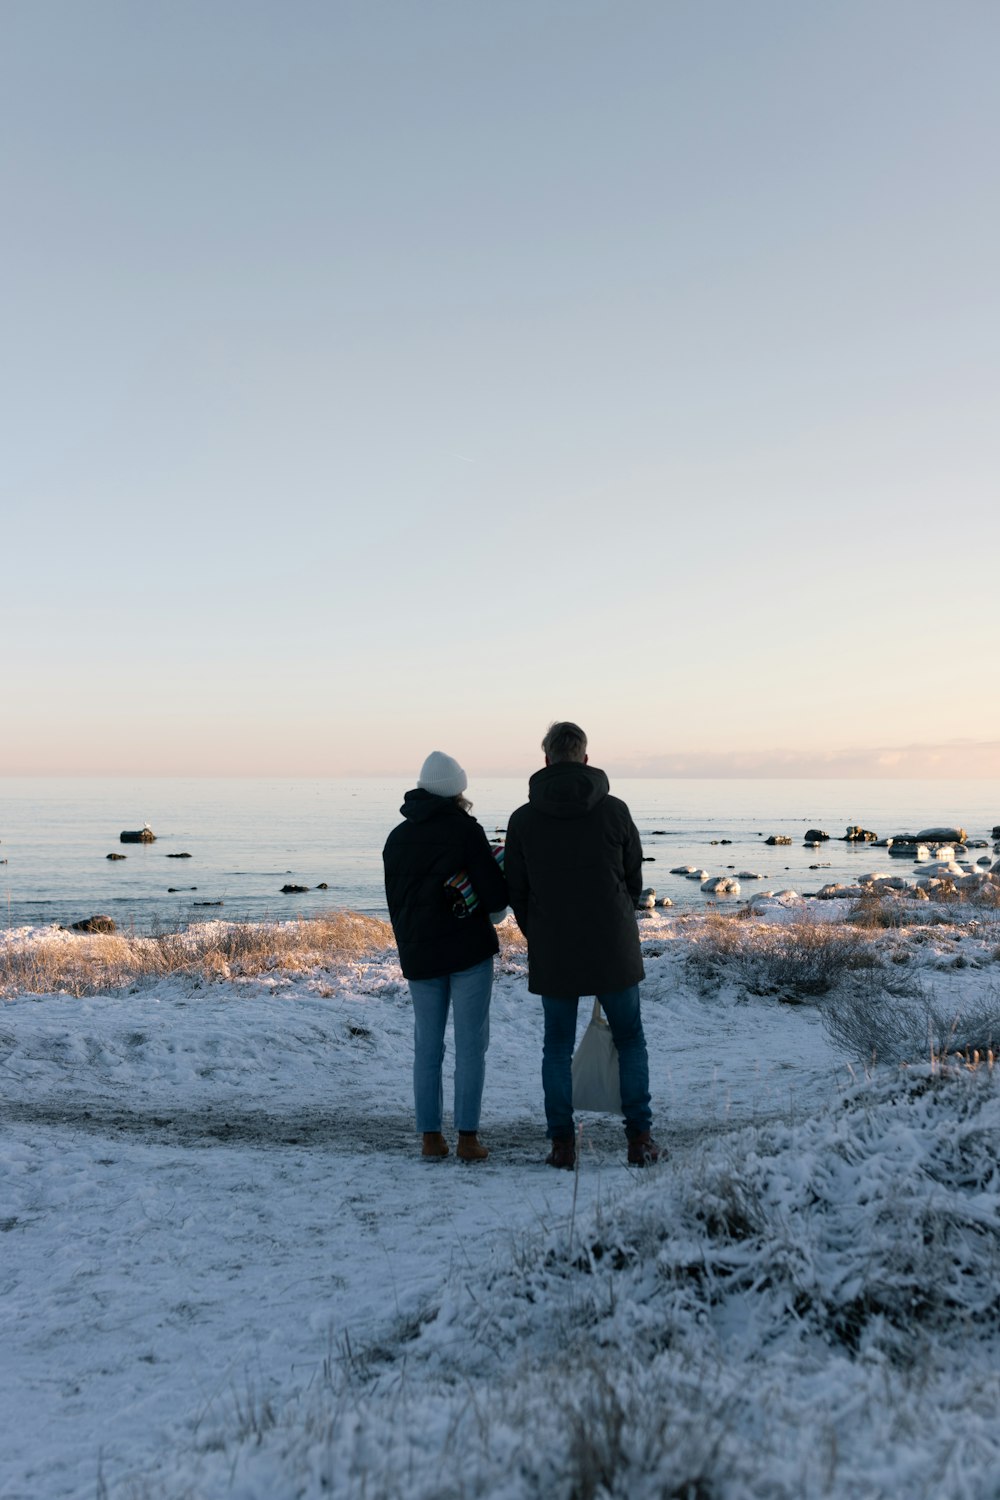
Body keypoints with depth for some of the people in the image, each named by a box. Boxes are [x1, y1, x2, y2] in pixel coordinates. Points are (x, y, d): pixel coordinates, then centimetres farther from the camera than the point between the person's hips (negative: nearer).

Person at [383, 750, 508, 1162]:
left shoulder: (396, 838, 8)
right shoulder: (464, 829, -10)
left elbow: (395, 904, 13)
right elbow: (495, 897, -12)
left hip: (418, 956, 5)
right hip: (468, 952, -5)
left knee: (427, 1046, 11)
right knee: (470, 1044, 2)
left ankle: (430, 1136, 14)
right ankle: (467, 1138, 3)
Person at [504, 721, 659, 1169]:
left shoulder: (522, 819, -4)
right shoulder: (614, 810, -5)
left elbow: (515, 891, 1)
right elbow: (634, 879, 5)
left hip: (552, 953, 1)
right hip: (613, 948, 0)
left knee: (557, 1045, 12)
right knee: (630, 1040, 13)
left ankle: (562, 1143, 14)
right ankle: (639, 1138, 13)